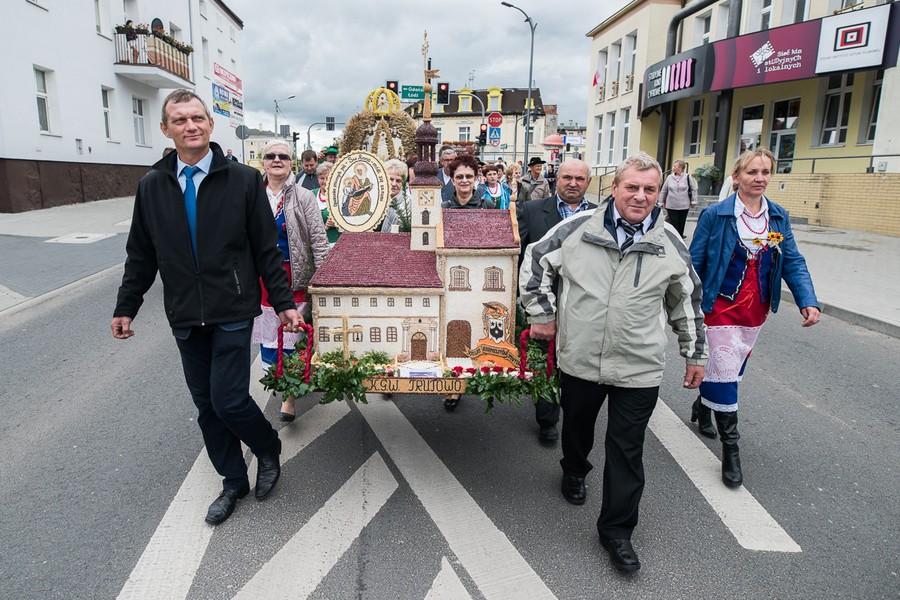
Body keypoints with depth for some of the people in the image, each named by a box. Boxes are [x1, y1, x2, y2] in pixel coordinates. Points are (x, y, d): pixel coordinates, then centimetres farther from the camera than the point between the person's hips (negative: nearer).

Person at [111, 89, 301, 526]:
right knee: (206, 406, 11)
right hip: (184, 318, 4)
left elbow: (266, 249, -3)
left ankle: (268, 449, 24)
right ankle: (234, 481, 30)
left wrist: (284, 303, -6)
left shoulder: (244, 180, -4)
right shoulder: (152, 186, 5)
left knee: (229, 401, -8)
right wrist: (126, 307, 10)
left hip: (232, 313, -4)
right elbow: (141, 255, 12)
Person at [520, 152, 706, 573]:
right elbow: (535, 261, 5)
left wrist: (695, 353, 13)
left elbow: (687, 302, 10)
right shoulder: (579, 228, -7)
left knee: (627, 450, 5)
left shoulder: (670, 244, -1)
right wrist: (541, 313, 2)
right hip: (579, 359, 1)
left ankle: (616, 529, 22)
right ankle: (574, 471, 55)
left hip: (639, 368, 0)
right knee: (576, 424, 23)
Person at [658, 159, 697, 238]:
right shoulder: (669, 177, 2)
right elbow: (663, 191, 9)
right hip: (671, 206, 1)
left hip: (684, 206, 0)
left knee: (681, 225, 10)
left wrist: (693, 201, 0)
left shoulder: (688, 177, -3)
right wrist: (661, 202, 10)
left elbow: (693, 189, 3)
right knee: (674, 225, -2)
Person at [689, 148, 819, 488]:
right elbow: (695, 263, -7)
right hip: (723, 306, -5)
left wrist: (808, 301, -13)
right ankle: (730, 447, 6)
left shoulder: (779, 217, 3)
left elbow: (793, 263, 2)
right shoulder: (715, 215, -11)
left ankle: (703, 407, 44)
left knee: (734, 367, 18)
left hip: (757, 309, 5)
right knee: (726, 371, -6)